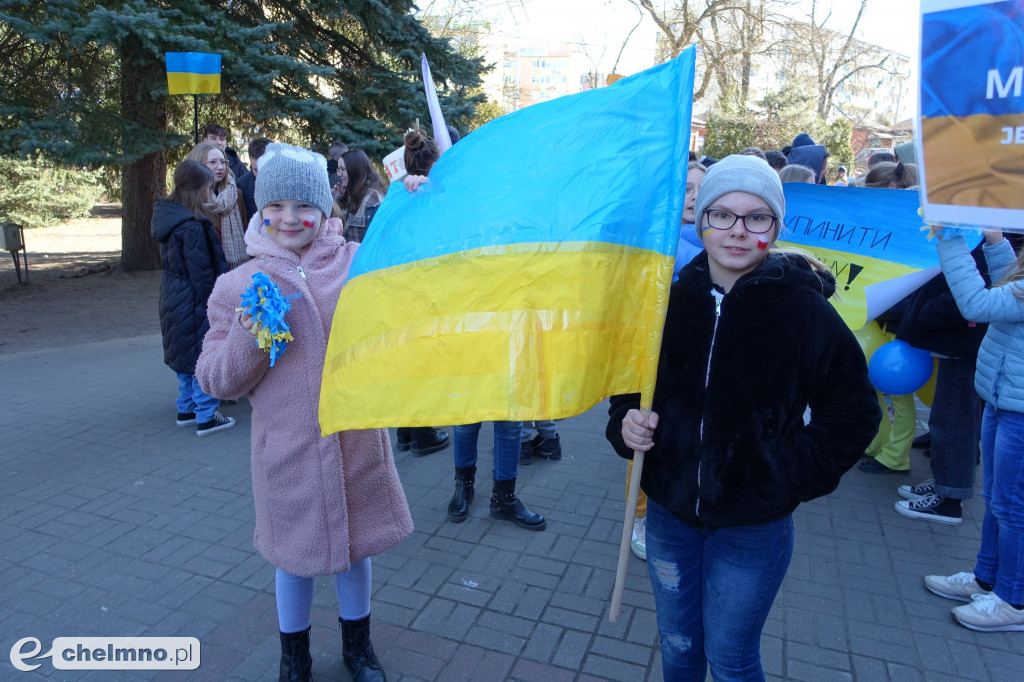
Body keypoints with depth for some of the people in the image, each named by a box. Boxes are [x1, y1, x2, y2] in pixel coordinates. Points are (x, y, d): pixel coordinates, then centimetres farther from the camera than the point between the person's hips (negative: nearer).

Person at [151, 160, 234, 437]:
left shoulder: (168, 218, 8)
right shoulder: (192, 227, -21)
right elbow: (201, 273, -20)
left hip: (173, 299, 10)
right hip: (194, 303, -10)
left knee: (185, 355, 19)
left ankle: (186, 409, 30)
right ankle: (206, 417, 7)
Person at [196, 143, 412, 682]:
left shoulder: (359, 262, -3)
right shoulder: (237, 286, -4)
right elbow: (215, 380, -1)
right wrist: (246, 339, -21)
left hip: (357, 440, 1)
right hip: (287, 450, -1)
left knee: (355, 544, 19)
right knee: (295, 555, 16)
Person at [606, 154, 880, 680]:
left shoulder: (804, 308, -12)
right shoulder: (672, 299, -2)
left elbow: (853, 411, -5)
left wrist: (797, 475, -13)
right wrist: (626, 422, -10)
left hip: (753, 526, -3)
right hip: (669, 513, 3)